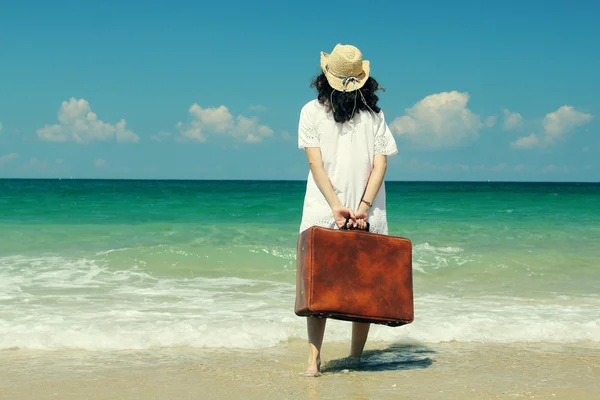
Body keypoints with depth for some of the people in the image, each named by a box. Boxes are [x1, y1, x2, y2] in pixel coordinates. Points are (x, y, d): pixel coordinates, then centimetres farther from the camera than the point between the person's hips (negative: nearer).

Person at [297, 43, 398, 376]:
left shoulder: (312, 111, 2)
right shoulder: (374, 115, 7)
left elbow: (316, 164, -6)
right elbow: (380, 163, -2)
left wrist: (337, 207, -10)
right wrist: (364, 208, -8)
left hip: (323, 213, -1)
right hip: (368, 219, 1)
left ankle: (314, 359, -9)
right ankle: (356, 359, 13)